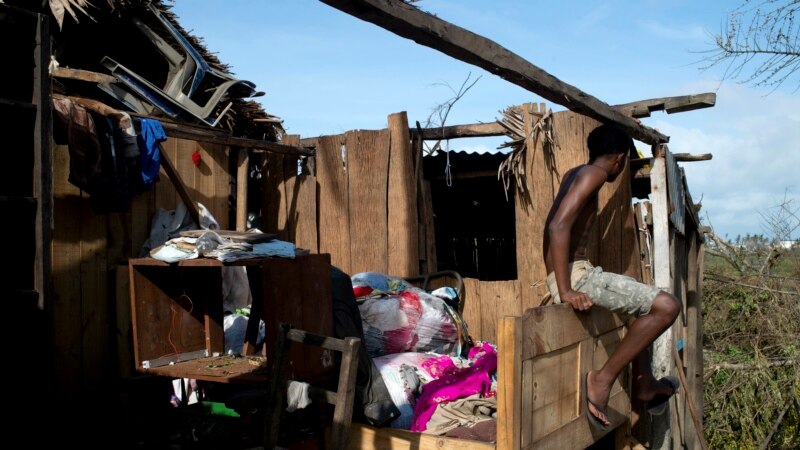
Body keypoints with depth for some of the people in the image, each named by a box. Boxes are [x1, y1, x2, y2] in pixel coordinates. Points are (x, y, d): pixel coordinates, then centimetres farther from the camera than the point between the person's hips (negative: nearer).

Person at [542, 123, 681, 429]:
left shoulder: (576, 173, 16)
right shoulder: (593, 173, -12)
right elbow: (559, 226, -24)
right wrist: (565, 291, -27)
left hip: (574, 273, 11)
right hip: (575, 275, -11)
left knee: (642, 303, 30)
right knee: (666, 306, -16)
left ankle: (644, 383, 38)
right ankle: (603, 379, -12)